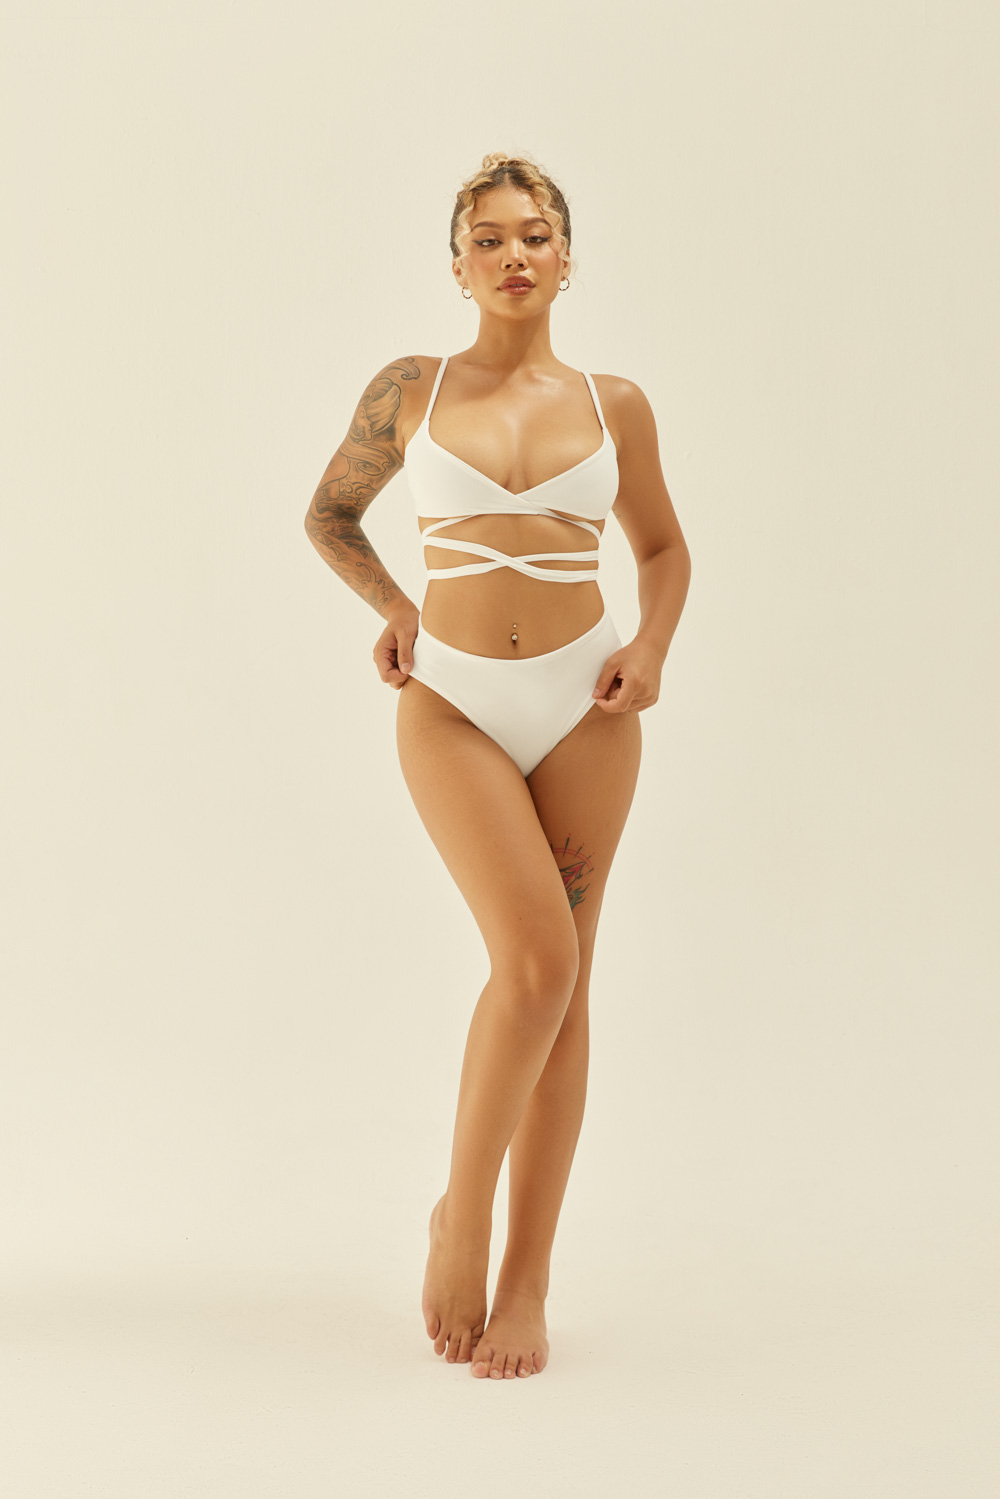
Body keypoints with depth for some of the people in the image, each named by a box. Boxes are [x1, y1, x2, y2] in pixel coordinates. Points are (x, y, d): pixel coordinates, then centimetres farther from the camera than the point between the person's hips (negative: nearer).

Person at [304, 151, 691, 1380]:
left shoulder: (613, 404, 6)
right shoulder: (410, 392, 3)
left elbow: (662, 548, 18)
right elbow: (329, 514, 17)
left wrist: (650, 650, 1)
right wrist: (395, 610, 2)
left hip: (584, 705, 2)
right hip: (453, 704, -2)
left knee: (562, 981, 3)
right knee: (537, 959, -18)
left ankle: (526, 1277, 13)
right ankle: (463, 1211, 6)